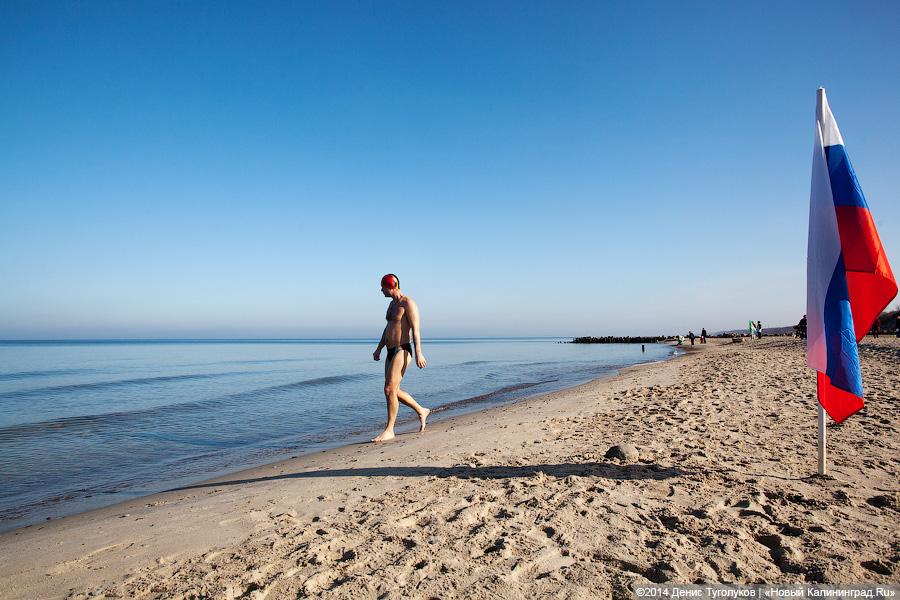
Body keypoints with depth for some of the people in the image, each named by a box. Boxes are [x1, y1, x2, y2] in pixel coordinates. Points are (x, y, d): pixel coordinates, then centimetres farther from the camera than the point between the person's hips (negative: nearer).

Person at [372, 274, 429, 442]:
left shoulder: (408, 303, -9)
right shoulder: (392, 304, 19)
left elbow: (415, 330, -16)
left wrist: (418, 353, -22)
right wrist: (379, 349, 21)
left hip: (402, 351, -10)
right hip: (391, 352, 10)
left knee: (390, 390, -13)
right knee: (393, 391, 12)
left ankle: (389, 430, -5)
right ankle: (421, 411, 28)